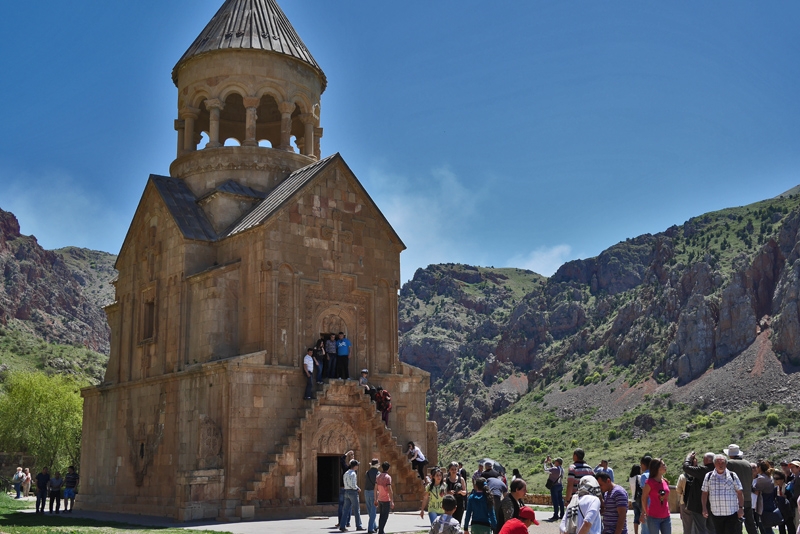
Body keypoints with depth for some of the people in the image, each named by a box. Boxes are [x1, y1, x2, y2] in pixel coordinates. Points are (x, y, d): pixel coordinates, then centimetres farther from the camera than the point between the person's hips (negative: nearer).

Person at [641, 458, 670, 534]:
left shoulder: (665, 482, 6)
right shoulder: (650, 482, -12)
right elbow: (644, 498, -5)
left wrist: (668, 510, 15)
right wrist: (647, 513, 4)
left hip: (666, 517, 6)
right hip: (654, 517, -6)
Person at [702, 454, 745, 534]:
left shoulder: (732, 476, 2)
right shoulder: (708, 476, 6)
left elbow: (740, 493, 4)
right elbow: (705, 493, 10)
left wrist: (741, 508, -2)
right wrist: (704, 508, 6)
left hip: (732, 513, -2)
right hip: (715, 513, 2)